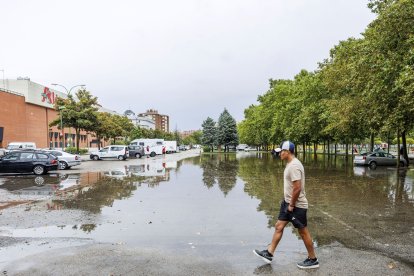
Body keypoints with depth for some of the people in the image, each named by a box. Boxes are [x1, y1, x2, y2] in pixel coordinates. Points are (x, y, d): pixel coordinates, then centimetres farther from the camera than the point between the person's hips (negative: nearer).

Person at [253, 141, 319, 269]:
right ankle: (269, 254, 21)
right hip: (288, 202, 10)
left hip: (297, 206, -10)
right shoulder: (290, 164, 9)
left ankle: (313, 260, 23)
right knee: (279, 227, 12)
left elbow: (297, 188, -27)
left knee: (303, 232, 5)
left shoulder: (294, 166, -23)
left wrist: (292, 205, -19)